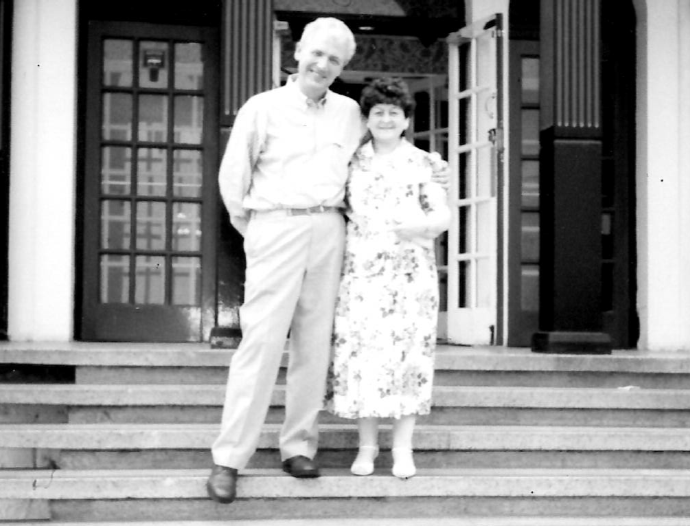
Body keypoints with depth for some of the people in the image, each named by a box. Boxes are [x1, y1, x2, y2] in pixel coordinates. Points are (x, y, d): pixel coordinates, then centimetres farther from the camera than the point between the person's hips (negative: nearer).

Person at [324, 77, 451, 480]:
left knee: (407, 352, -3)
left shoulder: (423, 163, 5)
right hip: (362, 271, 2)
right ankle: (367, 444, 10)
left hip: (411, 272, -2)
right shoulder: (353, 162, 11)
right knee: (360, 354, -1)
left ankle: (403, 447, 5)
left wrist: (420, 226, -16)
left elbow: (443, 216, 2)